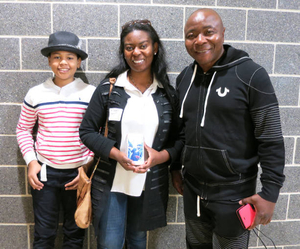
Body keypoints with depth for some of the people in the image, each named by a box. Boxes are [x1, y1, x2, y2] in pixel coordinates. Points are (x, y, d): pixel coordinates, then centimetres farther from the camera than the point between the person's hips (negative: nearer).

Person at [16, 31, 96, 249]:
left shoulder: (91, 94, -5)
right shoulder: (36, 94, -1)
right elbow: (23, 129, 9)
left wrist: (88, 166, -6)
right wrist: (31, 161, -1)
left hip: (78, 173, 0)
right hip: (44, 172, 1)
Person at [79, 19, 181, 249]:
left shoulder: (168, 93, -1)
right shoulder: (108, 88, -7)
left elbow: (179, 138, 4)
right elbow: (87, 131, -4)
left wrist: (161, 156, -16)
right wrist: (115, 153, -18)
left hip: (149, 185, 2)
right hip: (111, 183, -1)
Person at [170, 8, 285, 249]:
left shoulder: (251, 74, -14)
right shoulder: (184, 77, 3)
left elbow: (271, 140, -13)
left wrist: (270, 192, -14)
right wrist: (175, 168, 13)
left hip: (233, 192, -5)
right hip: (192, 189, 5)